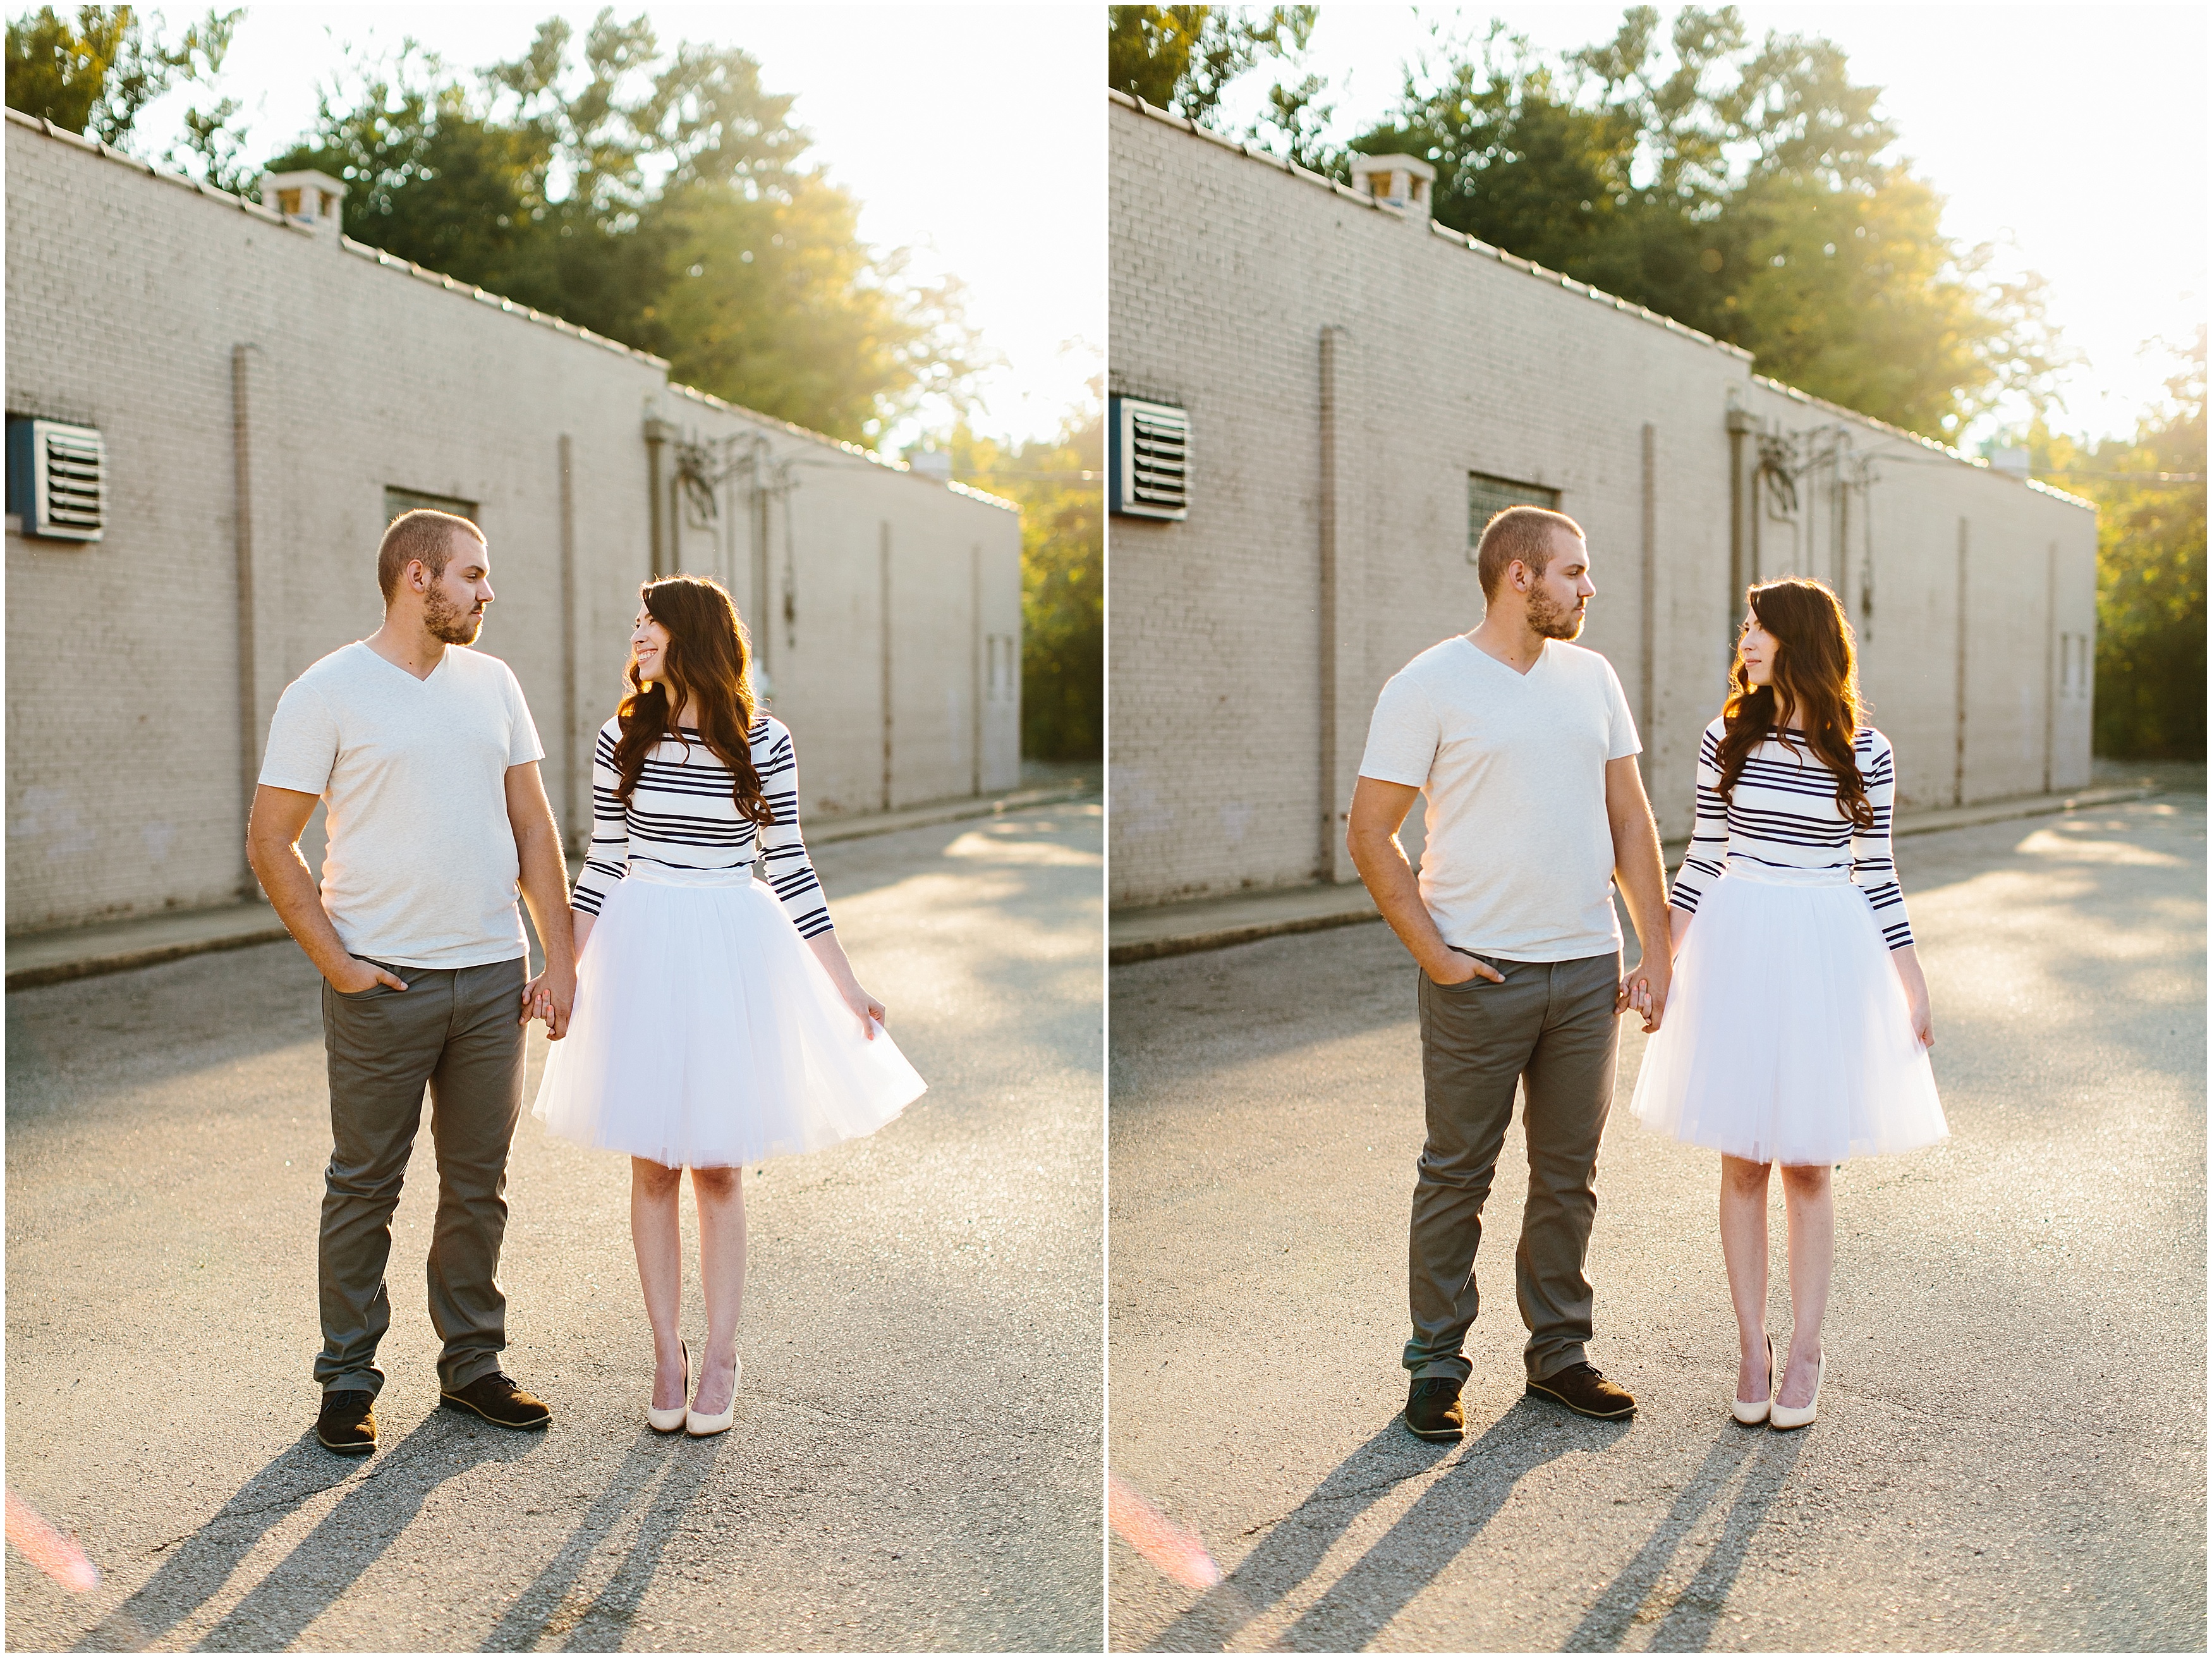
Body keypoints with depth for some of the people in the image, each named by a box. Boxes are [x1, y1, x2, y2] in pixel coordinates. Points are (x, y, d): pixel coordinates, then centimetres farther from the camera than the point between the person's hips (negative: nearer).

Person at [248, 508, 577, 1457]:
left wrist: (560, 957, 6)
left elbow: (531, 824, 11)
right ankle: (347, 1378, 18)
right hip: (384, 981, -4)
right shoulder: (328, 693, -6)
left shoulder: (491, 684, 9)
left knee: (478, 1182, 11)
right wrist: (335, 961, -11)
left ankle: (472, 1363, 24)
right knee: (365, 1185, 5)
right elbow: (270, 840, -4)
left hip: (493, 976, 5)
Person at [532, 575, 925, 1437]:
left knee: (719, 1168, 4)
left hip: (732, 955, -1)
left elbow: (789, 871, 1)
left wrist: (849, 988, 2)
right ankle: (667, 1352, 18)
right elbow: (601, 866, 6)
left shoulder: (763, 742, -4)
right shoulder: (622, 737, 1)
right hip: (641, 952, 2)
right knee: (653, 1166, 6)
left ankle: (720, 1356, 16)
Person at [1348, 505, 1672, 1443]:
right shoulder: (1429, 685, -6)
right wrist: (1433, 953, -11)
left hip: (1589, 968, 5)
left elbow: (1629, 817, 13)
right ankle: (1437, 1363, 16)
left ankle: (1559, 1352, 26)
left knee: (1569, 1174, 12)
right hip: (1480, 974, -5)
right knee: (1457, 1174, 4)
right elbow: (1370, 832, -6)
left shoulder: (1591, 677, 10)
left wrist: (1655, 949, 7)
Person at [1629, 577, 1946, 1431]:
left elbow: (1874, 872, 4)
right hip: (1736, 949, 1)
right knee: (1742, 1161, 6)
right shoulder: (1728, 738, 1)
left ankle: (1803, 1353, 17)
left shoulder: (1864, 751, -2)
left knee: (1808, 1164, 4)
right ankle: (1752, 1350, 17)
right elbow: (1703, 857, 6)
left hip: (1826, 956, -1)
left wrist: (1912, 978, 4)